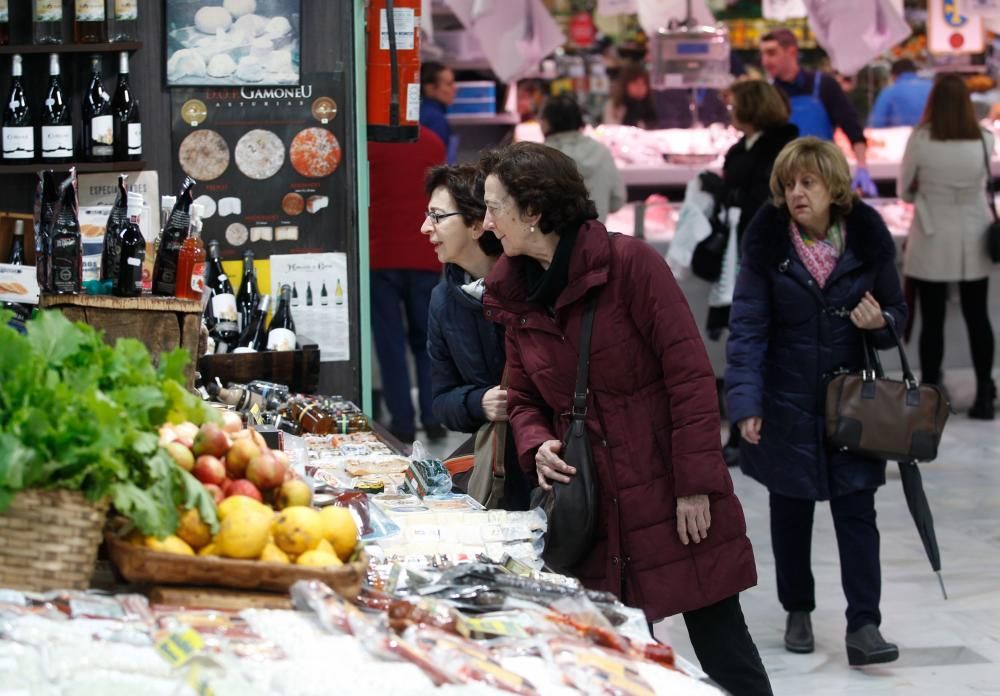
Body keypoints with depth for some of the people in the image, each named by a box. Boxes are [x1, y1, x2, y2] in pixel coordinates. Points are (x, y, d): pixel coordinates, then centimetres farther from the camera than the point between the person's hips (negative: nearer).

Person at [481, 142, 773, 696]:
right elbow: (524, 398, 17)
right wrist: (537, 445, -6)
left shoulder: (630, 263, -11)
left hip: (674, 501, -5)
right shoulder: (514, 294, 7)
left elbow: (690, 375, -12)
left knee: (720, 641, 0)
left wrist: (695, 484, -15)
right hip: (594, 508, 5)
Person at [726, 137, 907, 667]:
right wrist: (746, 402, -20)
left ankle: (863, 626, -4)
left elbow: (896, 311, 7)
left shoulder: (868, 237, -6)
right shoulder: (767, 242, -10)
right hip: (788, 402, 0)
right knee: (790, 510, 12)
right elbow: (747, 327, -11)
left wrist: (879, 321, -17)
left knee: (857, 511, -4)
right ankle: (797, 612, 28)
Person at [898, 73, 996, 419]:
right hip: (973, 241, 2)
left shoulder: (920, 140, -14)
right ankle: (984, 397, 16)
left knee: (932, 321, 6)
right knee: (977, 317, 12)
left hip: (932, 242, -2)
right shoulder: (985, 140, -7)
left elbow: (904, 191, -3)